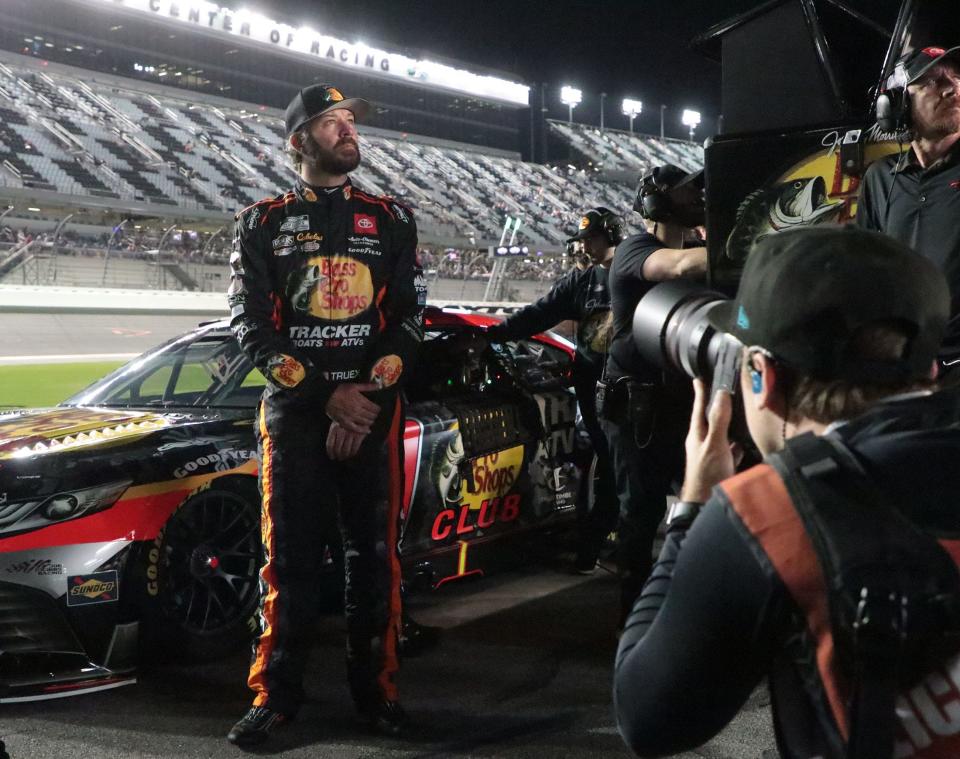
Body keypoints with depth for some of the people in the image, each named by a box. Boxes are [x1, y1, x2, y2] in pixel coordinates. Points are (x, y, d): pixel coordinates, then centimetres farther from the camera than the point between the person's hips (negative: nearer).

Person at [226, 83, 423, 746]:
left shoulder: (391, 220, 10)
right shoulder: (263, 223, 7)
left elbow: (409, 317, 4)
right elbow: (252, 326, -1)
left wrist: (368, 397, -12)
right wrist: (327, 394, -11)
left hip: (374, 411, 1)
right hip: (293, 411, -1)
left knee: (375, 553, 3)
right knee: (290, 556, 0)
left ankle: (377, 686, 12)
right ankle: (277, 693, 8)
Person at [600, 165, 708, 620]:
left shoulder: (687, 246, 20)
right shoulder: (635, 250, -13)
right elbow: (682, 266, -33)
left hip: (680, 397, 8)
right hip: (637, 403, -8)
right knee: (642, 509, -4)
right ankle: (635, 611, 5)